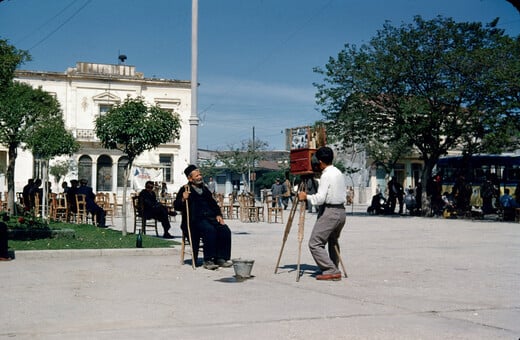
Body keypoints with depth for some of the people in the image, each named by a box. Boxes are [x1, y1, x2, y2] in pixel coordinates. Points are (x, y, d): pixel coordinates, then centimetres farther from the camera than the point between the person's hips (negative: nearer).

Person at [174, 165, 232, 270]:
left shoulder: (205, 189, 23)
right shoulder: (185, 190, 4)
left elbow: (214, 204, 28)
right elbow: (176, 206, -5)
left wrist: (218, 215, 9)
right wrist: (183, 199, -25)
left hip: (210, 218, 6)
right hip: (195, 221, -6)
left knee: (225, 230, -19)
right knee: (210, 230, -33)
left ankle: (220, 258, -13)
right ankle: (208, 260, -27)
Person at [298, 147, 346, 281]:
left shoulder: (326, 175, -15)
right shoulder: (339, 173, 12)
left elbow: (320, 198, -21)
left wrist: (306, 196, -8)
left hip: (329, 212, -10)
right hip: (341, 211, 10)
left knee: (315, 244, -6)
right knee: (333, 241, 24)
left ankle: (330, 271, -11)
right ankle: (334, 269, 27)